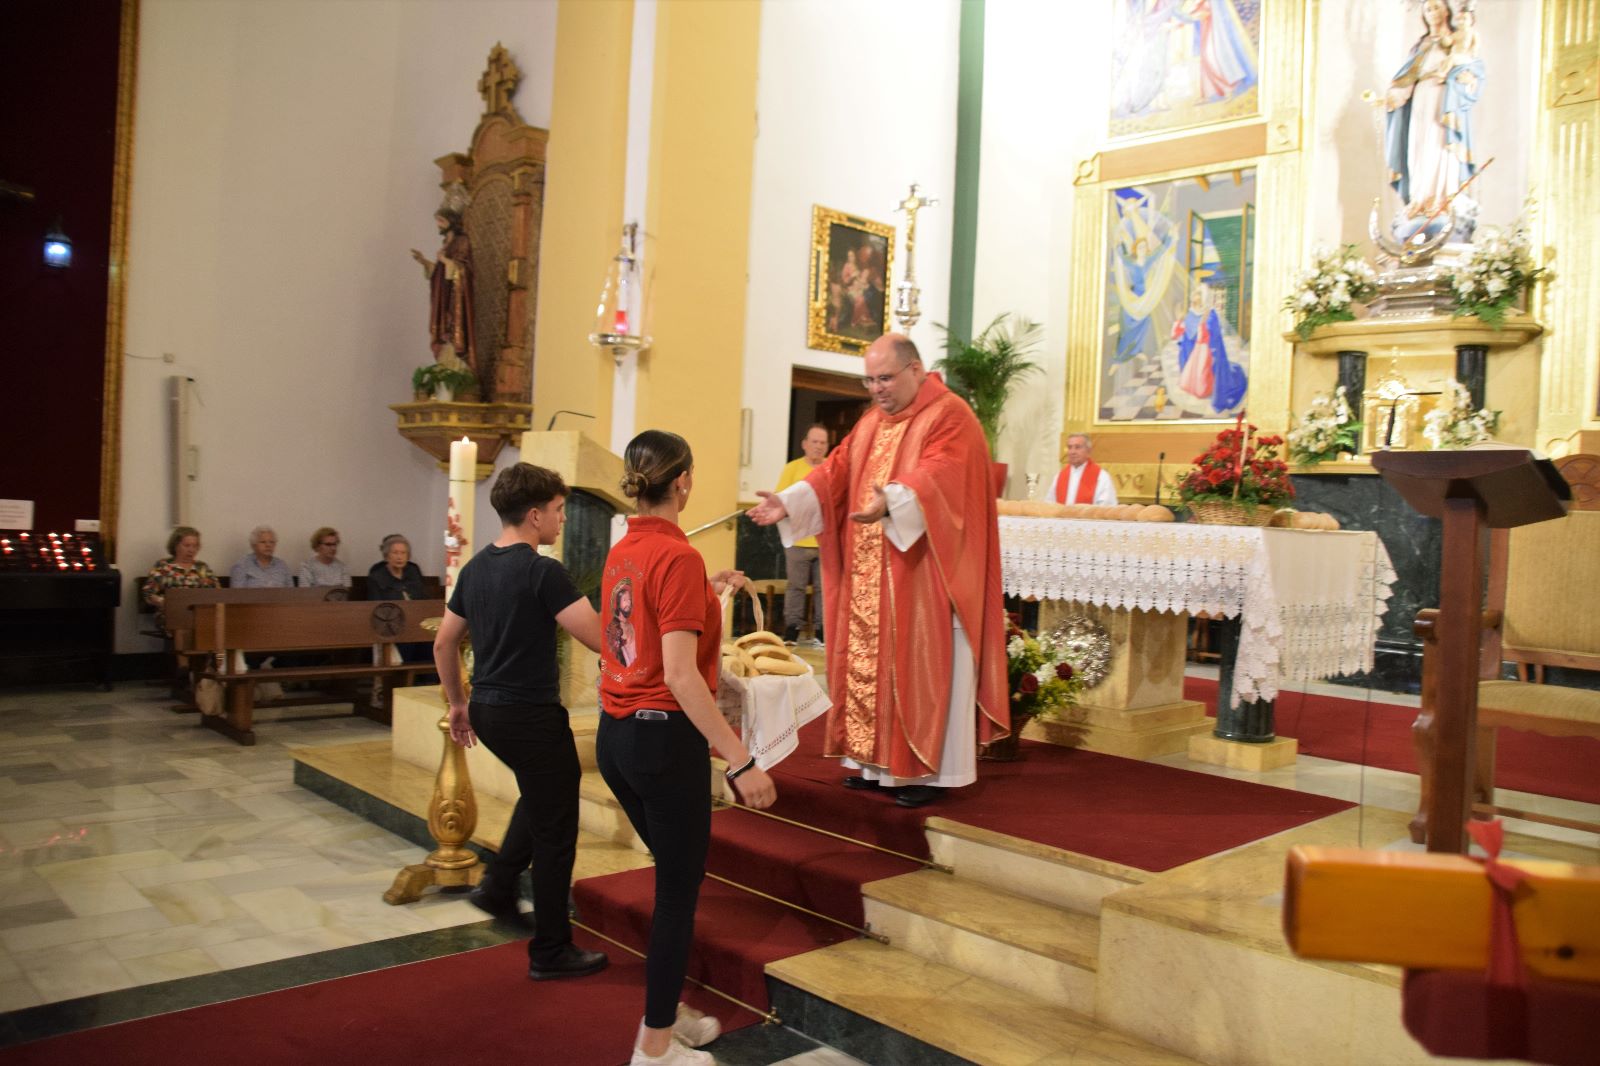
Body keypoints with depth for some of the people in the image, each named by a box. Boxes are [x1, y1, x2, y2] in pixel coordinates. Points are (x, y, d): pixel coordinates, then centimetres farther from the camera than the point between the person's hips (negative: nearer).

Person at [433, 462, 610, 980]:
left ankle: (498, 885, 28)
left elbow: (443, 644, 14)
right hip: (532, 714, -8)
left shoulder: (475, 568, 6)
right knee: (555, 834, 6)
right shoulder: (543, 572, -18)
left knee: (539, 796, 32)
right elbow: (599, 638, -23)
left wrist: (457, 703, 24)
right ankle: (550, 952, 16)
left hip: (488, 711, 8)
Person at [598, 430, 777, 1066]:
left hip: (616, 735, 9)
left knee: (677, 877, 22)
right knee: (679, 893, 6)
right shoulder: (678, 555, -18)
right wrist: (740, 760, -23)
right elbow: (680, 673, -24)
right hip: (665, 738, -9)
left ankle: (664, 1014, 35)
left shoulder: (621, 551, 8)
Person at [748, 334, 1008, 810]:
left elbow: (936, 478, -27)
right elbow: (837, 472, 10)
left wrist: (891, 502, -45)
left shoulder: (948, 416, -10)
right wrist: (789, 502, -5)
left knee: (923, 667, -1)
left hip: (926, 576, -8)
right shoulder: (872, 421, 15)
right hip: (871, 579, 8)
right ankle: (878, 760, 21)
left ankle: (930, 768, 9)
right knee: (870, 662, 11)